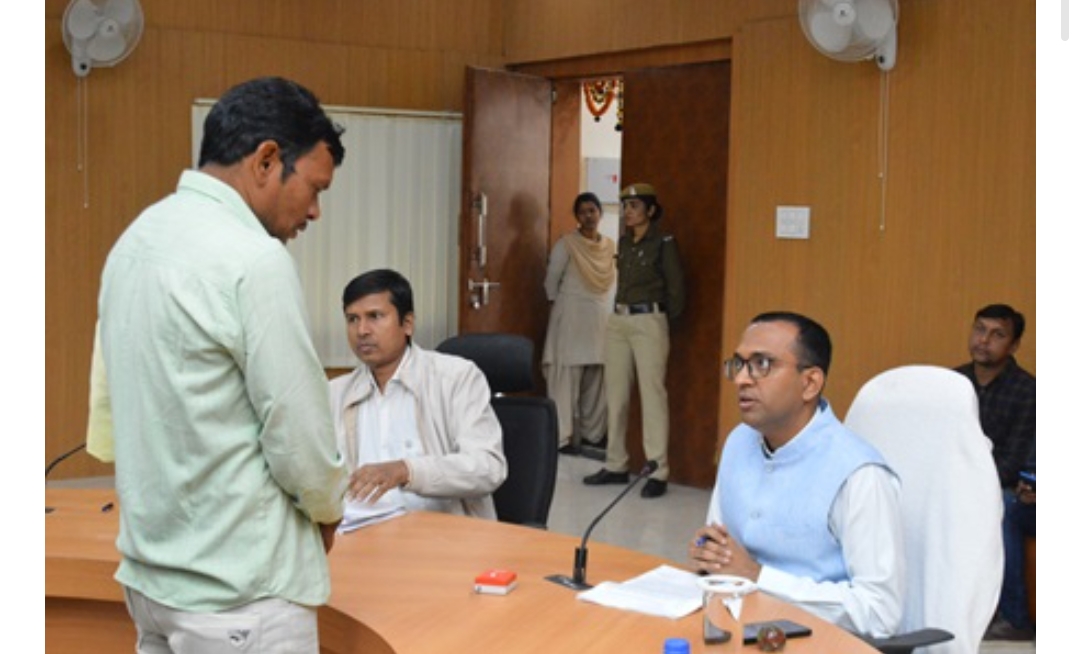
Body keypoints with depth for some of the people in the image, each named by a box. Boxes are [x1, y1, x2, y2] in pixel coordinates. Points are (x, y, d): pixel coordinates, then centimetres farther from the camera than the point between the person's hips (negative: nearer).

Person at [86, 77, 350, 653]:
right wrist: (328, 510, 3)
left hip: (151, 572, 9)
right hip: (237, 589, -9)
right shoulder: (253, 259, -19)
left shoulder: (136, 240, 8)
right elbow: (300, 436, -16)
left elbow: (109, 417, 13)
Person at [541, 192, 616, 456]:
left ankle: (593, 432, 19)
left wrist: (610, 311, 10)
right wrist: (560, 307, 5)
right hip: (571, 318, -5)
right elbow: (551, 281, -1)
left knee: (597, 381, 9)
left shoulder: (610, 246, 9)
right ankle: (563, 436, -3)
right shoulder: (566, 244, -5)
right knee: (567, 379, -6)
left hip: (602, 319, 5)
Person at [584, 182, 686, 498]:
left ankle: (658, 472, -3)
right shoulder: (624, 242, 12)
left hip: (648, 322, -7)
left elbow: (676, 291, -4)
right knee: (616, 394, 9)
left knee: (652, 395, -6)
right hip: (618, 321, 7)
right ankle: (616, 465, 18)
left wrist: (661, 320, 4)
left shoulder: (664, 243, -6)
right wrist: (621, 312, 13)